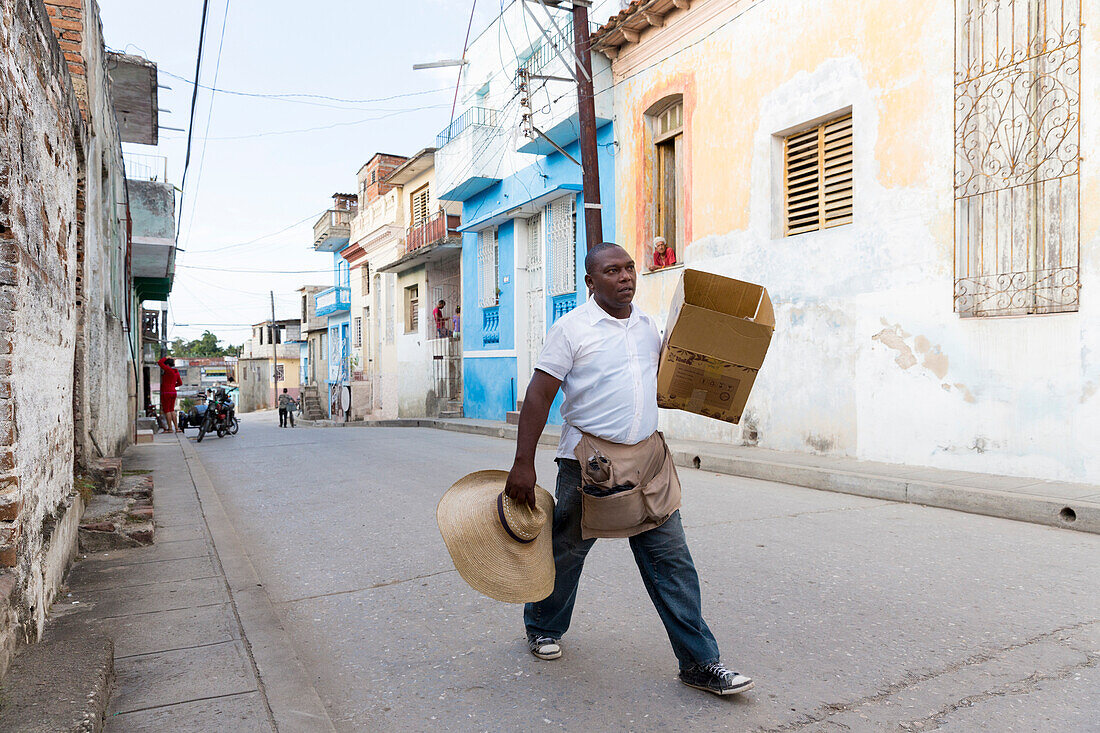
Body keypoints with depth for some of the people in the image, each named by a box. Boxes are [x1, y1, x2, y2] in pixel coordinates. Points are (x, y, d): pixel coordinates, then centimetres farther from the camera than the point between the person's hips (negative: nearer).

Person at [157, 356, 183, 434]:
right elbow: (180, 383, 22)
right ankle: (176, 428, 11)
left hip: (166, 393, -8)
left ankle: (170, 428, -1)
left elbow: (159, 363, -13)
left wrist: (166, 357, 0)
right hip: (173, 392, 8)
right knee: (172, 410, 14)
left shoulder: (169, 370, -12)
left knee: (167, 410, -2)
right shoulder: (176, 372, 12)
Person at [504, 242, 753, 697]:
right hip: (589, 460, -4)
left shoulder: (648, 327, 11)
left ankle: (699, 663, 13)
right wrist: (523, 463, -16)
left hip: (647, 456, 5)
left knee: (672, 560, 3)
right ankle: (542, 628, 39)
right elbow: (539, 395, -11)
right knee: (566, 550, 13)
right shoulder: (572, 329, -8)